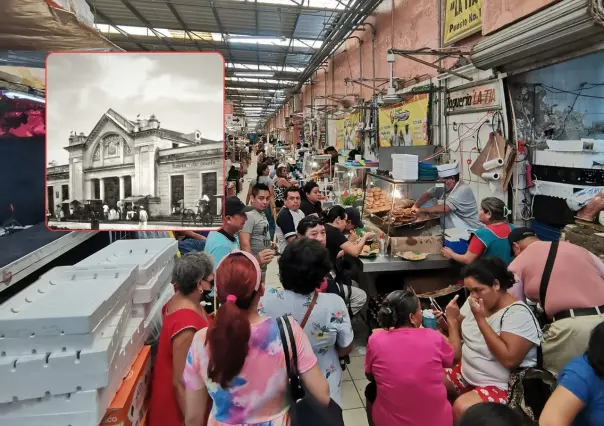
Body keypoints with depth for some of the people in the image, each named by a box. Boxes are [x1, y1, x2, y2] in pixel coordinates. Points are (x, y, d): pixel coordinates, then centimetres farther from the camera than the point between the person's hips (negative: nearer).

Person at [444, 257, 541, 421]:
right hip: (466, 374, 8)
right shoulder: (473, 301, 1)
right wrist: (451, 319, -9)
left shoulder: (517, 313, -20)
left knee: (462, 408, -30)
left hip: (501, 386, -7)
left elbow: (509, 359, -30)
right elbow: (457, 332, 14)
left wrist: (481, 319, -28)